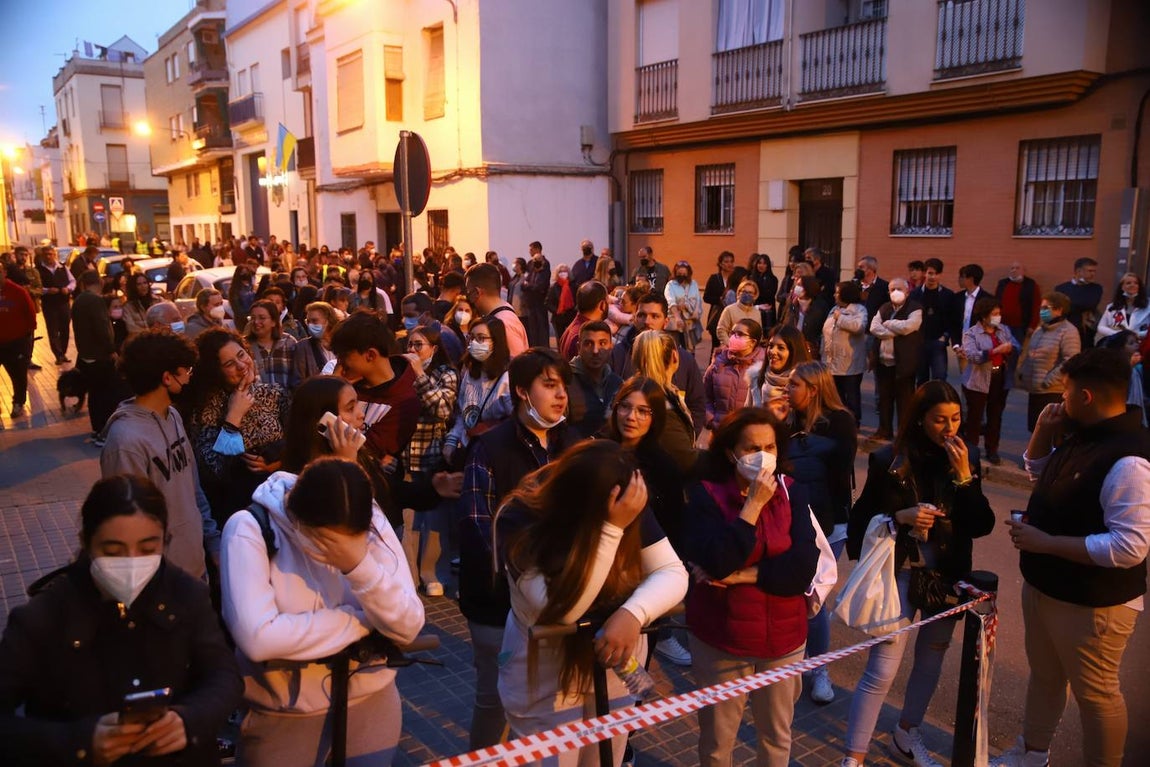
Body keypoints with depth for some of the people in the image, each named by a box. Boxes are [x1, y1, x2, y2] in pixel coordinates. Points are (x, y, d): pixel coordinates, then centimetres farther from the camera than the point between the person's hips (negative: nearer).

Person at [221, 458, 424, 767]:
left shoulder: (372, 523, -11)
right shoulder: (248, 529, -19)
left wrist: (360, 565, -30)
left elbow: (408, 627, -15)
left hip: (371, 701, 3)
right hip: (285, 714, -2)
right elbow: (257, 638, -29)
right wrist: (360, 619, -20)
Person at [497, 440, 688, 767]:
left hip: (616, 664, 4)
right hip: (545, 676, -4)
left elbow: (671, 572, -14)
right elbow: (561, 608, -33)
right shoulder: (519, 519, -26)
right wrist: (612, 528, -40)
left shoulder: (627, 508, -15)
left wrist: (633, 614, -35)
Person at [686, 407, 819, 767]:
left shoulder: (790, 495, -2)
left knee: (777, 736, 21)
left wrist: (742, 575, -19)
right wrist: (753, 504, -22)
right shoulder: (706, 495, -11)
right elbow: (717, 564, -25)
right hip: (721, 637, -2)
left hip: (782, 636, 3)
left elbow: (803, 567, -14)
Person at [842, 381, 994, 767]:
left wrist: (963, 476, -19)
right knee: (881, 671, -5)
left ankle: (907, 733, 43)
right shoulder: (889, 460, -13)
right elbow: (860, 520, -7)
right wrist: (901, 518, -24)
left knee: (931, 660, 20)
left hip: (947, 576, 5)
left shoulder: (966, 457, -2)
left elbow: (982, 526, -7)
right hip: (899, 574, -4)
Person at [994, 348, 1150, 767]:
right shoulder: (1081, 433, 0)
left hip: (1090, 602, -10)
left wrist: (1045, 542, -27)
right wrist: (1043, 430, -1)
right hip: (1042, 583, 10)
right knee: (1044, 675, 26)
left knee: (1094, 692, 11)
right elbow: (1037, 470, 18)